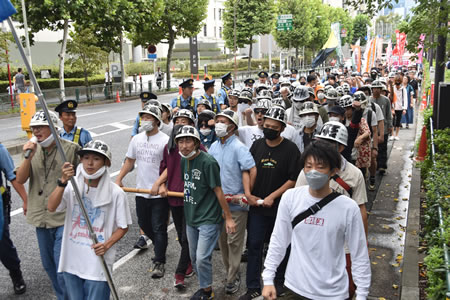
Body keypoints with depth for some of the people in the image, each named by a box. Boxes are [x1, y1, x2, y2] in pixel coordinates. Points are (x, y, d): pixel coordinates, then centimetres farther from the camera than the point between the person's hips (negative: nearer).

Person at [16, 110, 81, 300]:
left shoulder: (70, 149, -9)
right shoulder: (33, 150, 5)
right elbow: (20, 180, -4)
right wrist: (28, 157, -18)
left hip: (64, 218, -6)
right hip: (41, 217, 6)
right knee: (48, 264, 19)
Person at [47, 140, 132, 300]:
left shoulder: (116, 193, -11)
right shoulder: (72, 186, -4)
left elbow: (123, 227, -2)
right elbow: (51, 207, -19)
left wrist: (107, 244, -18)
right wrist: (63, 182, -30)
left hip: (98, 266, -3)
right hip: (71, 262, 3)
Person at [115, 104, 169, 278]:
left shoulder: (165, 140, -11)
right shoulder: (137, 139, 7)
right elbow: (129, 161, 14)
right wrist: (119, 179, 5)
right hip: (141, 191, 6)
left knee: (159, 228, 0)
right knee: (144, 224, 19)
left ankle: (159, 262, 10)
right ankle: (160, 246, 42)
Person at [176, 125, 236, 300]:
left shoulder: (207, 162, -21)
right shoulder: (183, 160, 2)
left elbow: (218, 191, -18)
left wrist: (228, 217, -13)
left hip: (208, 219, -8)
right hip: (191, 218, 8)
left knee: (202, 258, -8)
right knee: (194, 257, 17)